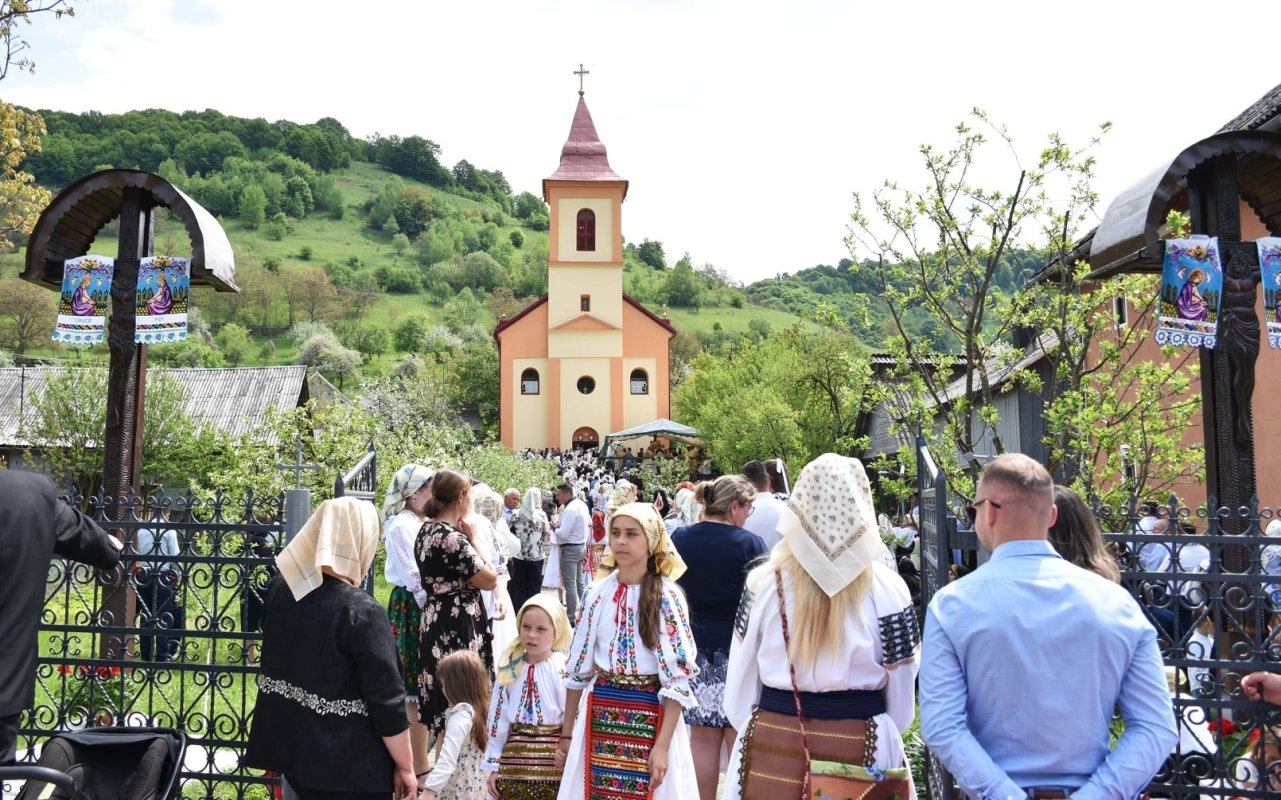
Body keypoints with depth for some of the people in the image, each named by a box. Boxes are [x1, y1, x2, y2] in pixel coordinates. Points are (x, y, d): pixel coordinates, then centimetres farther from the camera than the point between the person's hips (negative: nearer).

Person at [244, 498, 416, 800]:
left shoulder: (281, 589, -2)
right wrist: (405, 767, -9)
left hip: (289, 746, 7)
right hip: (346, 765, -7)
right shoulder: (362, 612, -23)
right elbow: (387, 701, -20)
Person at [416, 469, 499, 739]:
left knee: (444, 706, 18)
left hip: (437, 624, 10)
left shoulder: (428, 530, 9)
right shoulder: (451, 537, -21)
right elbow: (490, 579, -14)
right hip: (457, 628, -10)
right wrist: (474, 537, -7)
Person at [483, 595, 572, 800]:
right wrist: (493, 765, 8)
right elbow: (498, 718, 8)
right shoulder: (509, 670, 4)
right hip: (515, 756, 4)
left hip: (553, 757, -4)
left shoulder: (564, 669, -9)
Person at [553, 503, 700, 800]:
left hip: (649, 718, -3)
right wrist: (566, 733, 10)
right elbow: (578, 666, 8)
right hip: (599, 715, 3)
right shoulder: (598, 593, 2)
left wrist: (662, 745, -16)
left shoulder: (667, 597, -9)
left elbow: (678, 676, -11)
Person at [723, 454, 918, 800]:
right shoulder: (888, 590, -11)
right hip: (861, 754, 0)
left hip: (772, 753, 0)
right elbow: (901, 706, 0)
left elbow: (738, 696, -2)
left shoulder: (763, 583, -9)